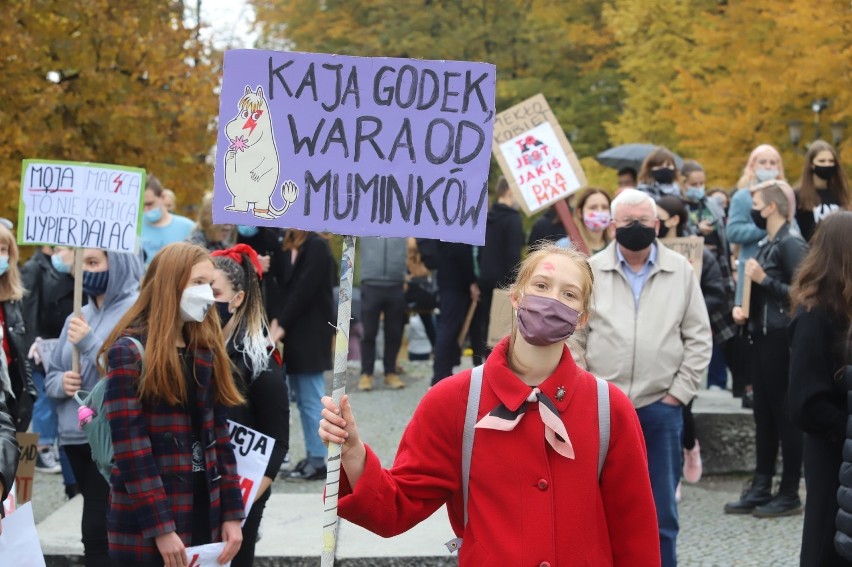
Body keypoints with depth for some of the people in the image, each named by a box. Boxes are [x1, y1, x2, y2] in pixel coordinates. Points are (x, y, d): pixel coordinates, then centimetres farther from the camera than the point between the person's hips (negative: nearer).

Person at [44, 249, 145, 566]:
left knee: (98, 532, -10)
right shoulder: (78, 317, 15)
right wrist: (61, 382, -4)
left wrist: (90, 345, -20)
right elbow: (50, 376, 19)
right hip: (76, 438, 8)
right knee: (98, 529, 13)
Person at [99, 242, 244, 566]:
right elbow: (131, 450, -14)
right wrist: (161, 528, -19)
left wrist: (232, 513, 5)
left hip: (204, 513, 6)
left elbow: (219, 437, 12)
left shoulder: (206, 352, 12)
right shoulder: (129, 352, -9)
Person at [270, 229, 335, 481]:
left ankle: (317, 460, 0)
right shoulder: (286, 248, 11)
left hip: (310, 334, -8)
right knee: (302, 398, 11)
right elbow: (282, 288, 8)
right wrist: (276, 321, -7)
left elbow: (304, 291, -15)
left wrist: (281, 324, -15)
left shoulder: (317, 247, -11)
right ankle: (312, 457, 17)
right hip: (293, 333, 8)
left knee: (311, 399, -5)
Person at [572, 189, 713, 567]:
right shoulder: (591, 271, 2)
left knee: (661, 513, 7)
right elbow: (572, 337, 4)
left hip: (661, 408, 0)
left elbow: (699, 339, 5)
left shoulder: (681, 271, 4)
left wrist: (678, 393, -2)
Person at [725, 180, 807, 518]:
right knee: (763, 415, 12)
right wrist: (742, 307, 7)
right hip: (760, 336, 9)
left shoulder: (791, 244, -12)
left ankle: (789, 494, 5)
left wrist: (764, 280, -18)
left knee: (785, 415, -2)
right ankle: (760, 490, 18)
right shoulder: (766, 245, 14)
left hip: (781, 338, -9)